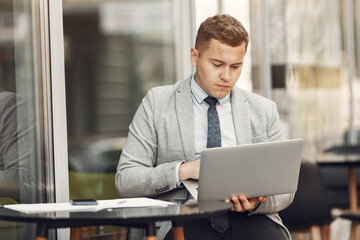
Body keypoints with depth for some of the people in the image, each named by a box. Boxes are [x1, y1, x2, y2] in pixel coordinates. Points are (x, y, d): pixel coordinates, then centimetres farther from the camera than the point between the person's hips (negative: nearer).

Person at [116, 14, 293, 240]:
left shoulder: (264, 110, 15)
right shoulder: (157, 103, 8)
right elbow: (125, 180, 3)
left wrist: (257, 200, -11)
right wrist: (183, 170, -13)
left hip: (251, 219, 3)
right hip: (188, 220, -2)